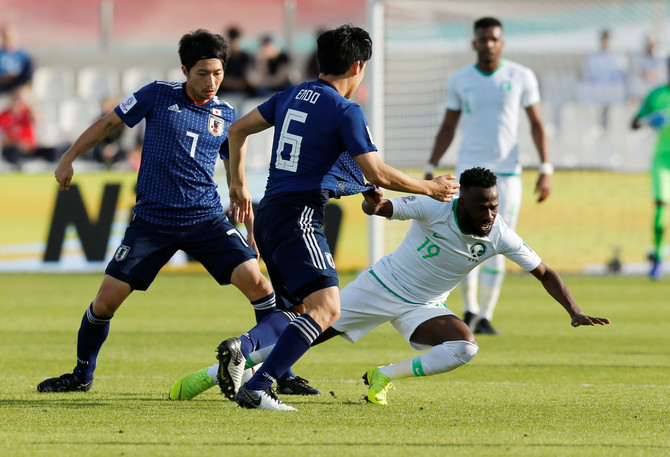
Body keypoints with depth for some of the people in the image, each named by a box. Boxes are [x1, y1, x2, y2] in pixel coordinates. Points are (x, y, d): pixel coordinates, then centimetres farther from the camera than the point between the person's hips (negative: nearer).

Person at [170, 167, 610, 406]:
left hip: (422, 307, 3)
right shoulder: (434, 209, -23)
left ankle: (383, 377, -7)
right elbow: (383, 207, -28)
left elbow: (545, 273, -7)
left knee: (465, 348, -25)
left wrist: (574, 311, -19)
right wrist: (374, 202, -53)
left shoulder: (500, 236, -15)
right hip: (381, 286, -3)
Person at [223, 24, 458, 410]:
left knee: (307, 304, 22)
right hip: (299, 217, -9)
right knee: (327, 307, -19)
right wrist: (430, 188, 1)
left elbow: (238, 130, 23)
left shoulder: (292, 96, 15)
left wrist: (239, 183, 34)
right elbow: (378, 175, -13)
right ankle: (256, 387, -32)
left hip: (268, 216, 9)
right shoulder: (346, 111, -9)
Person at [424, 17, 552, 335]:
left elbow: (536, 123, 5)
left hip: (507, 174, -1)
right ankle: (470, 310, 9)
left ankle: (485, 316, 5)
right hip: (469, 171, 1)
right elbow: (448, 128, 12)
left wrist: (546, 170, -2)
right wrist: (430, 170, 7)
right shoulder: (460, 81, 4)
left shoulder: (521, 77, 1)